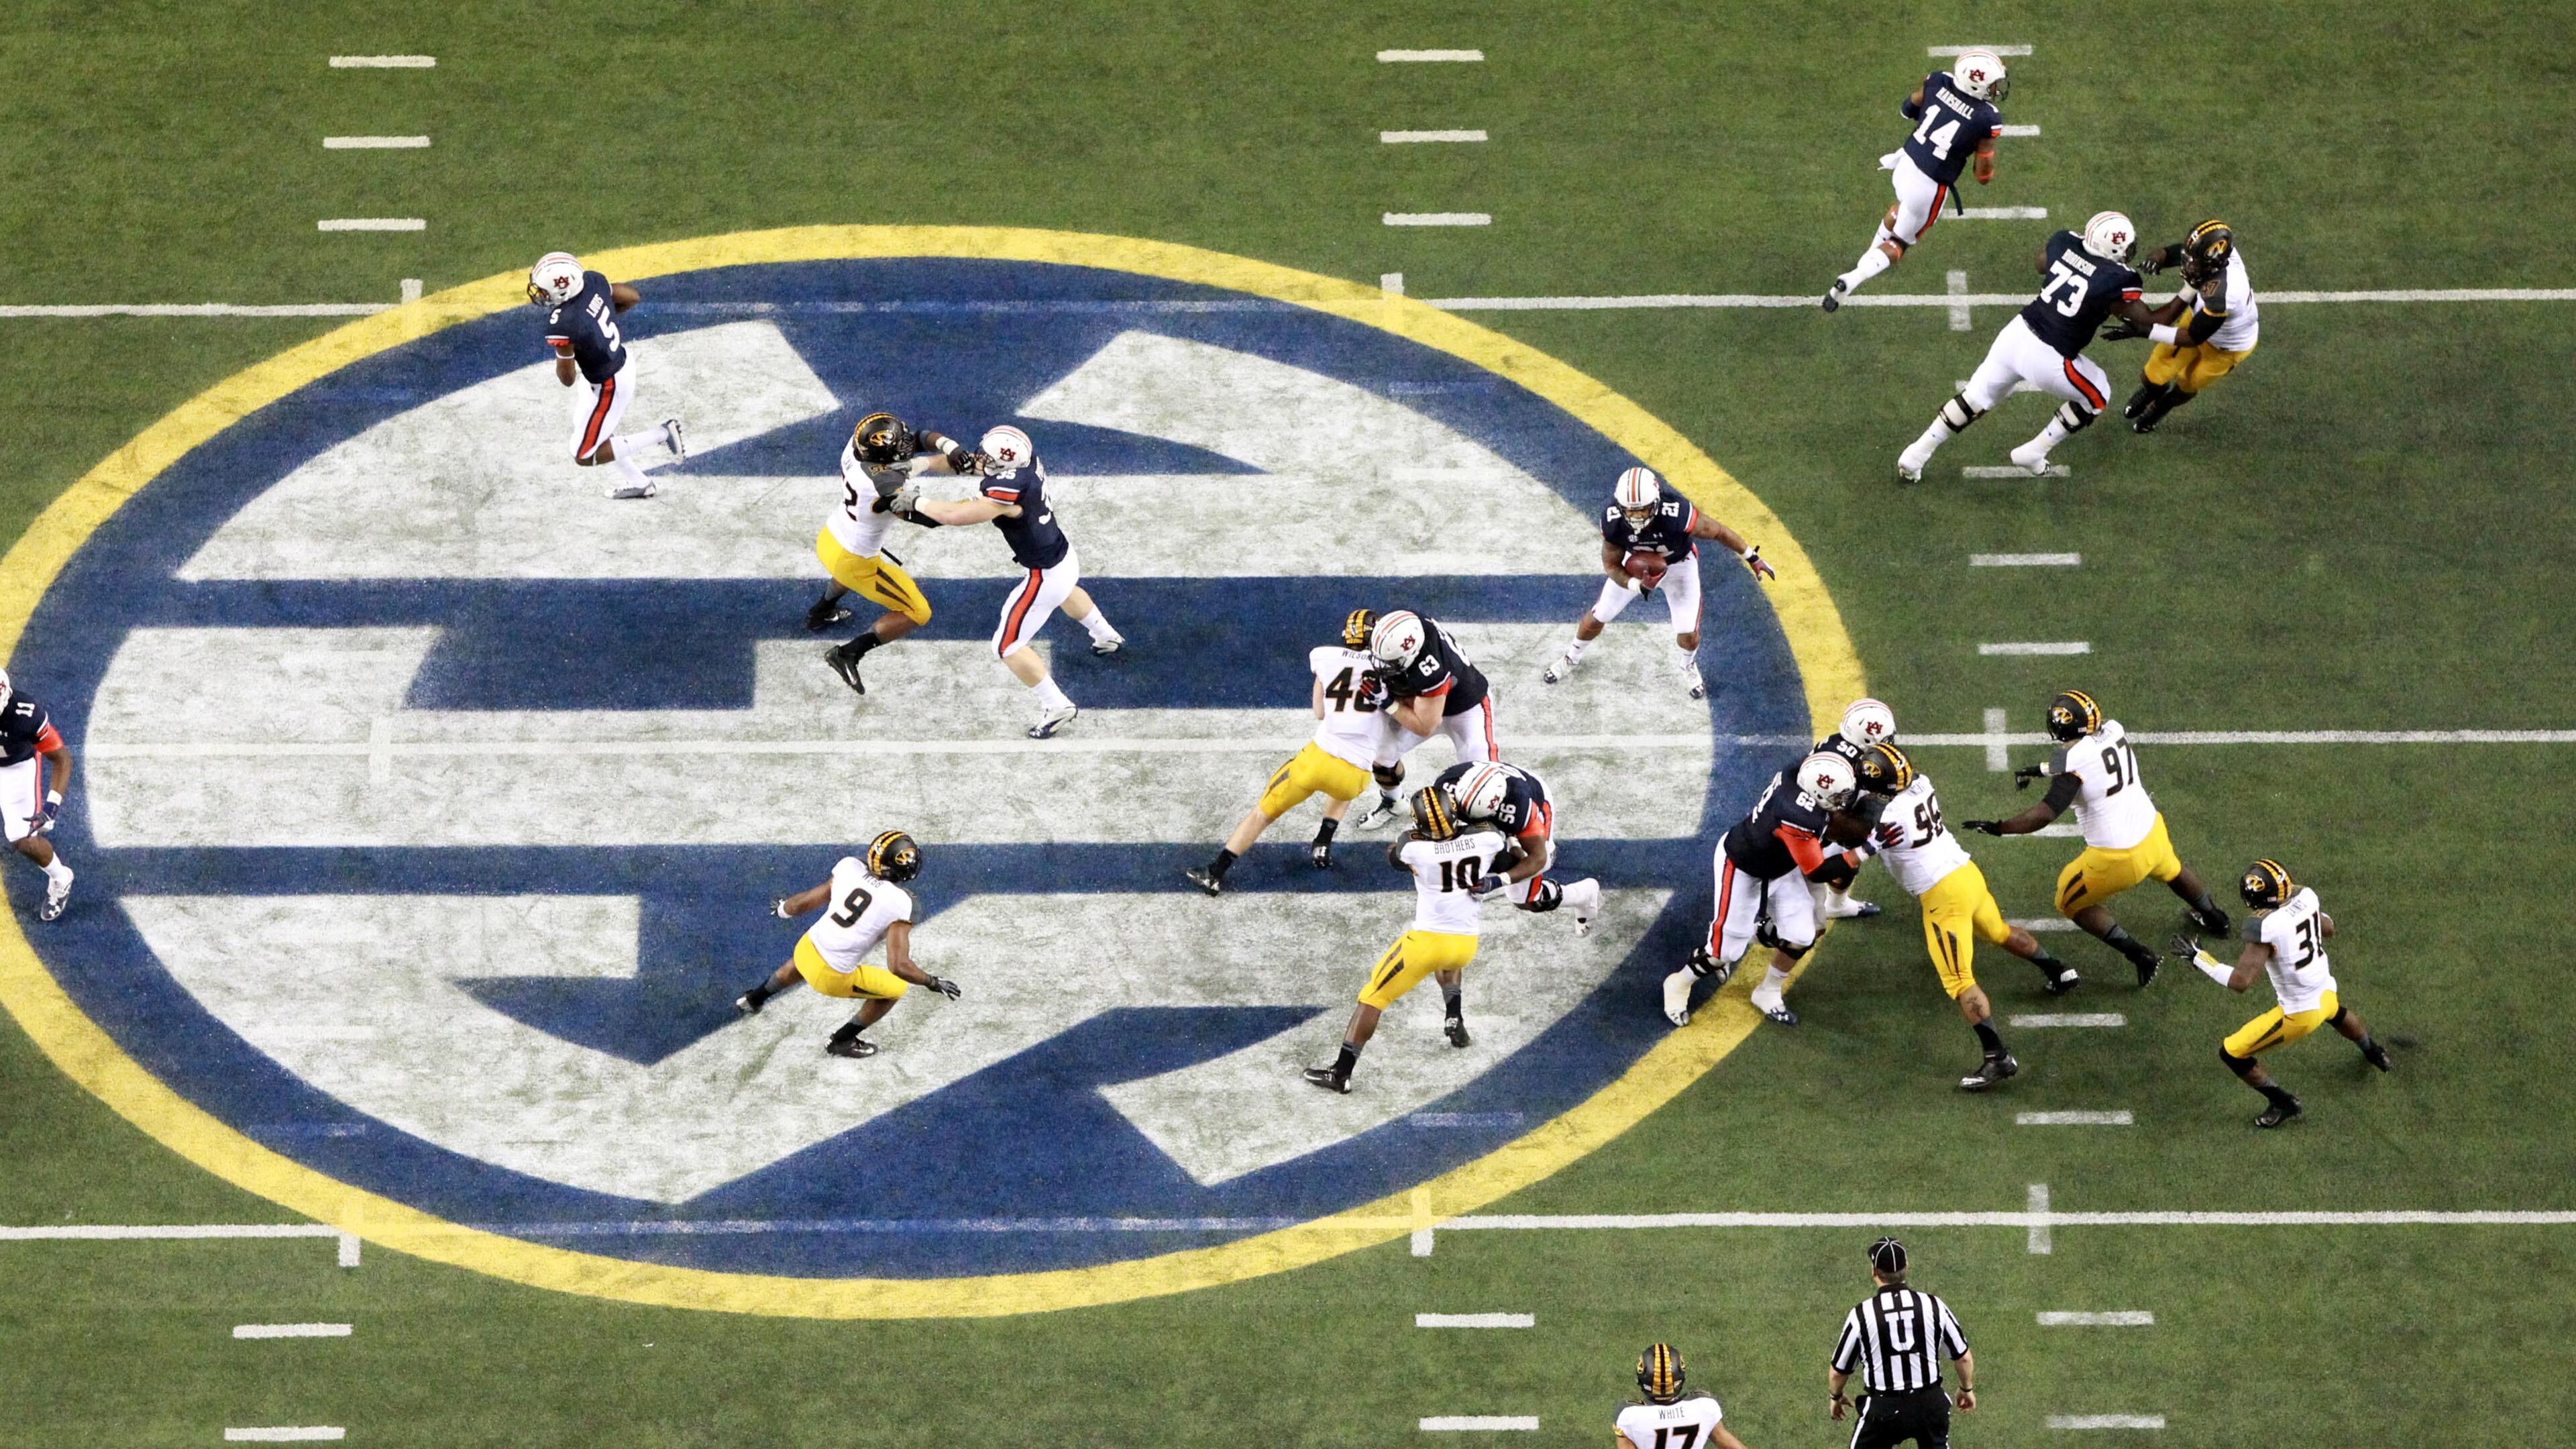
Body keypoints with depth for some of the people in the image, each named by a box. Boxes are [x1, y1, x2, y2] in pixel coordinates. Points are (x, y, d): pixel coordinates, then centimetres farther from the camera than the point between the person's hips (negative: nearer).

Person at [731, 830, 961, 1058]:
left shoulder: (851, 870, -5)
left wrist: (782, 909, 30)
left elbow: (801, 904, 7)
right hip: (832, 979, -6)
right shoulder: (899, 903, -19)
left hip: (806, 948, 6)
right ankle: (841, 1041, 27)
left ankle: (753, 999, 63)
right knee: (895, 989, 16)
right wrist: (933, 982, -7)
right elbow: (899, 967, -23)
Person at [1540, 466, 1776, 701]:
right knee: (1597, 617, 10)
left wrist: (1752, 558, -13)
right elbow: (1611, 566, -18)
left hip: (1679, 565, -2)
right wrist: (1636, 585, -38)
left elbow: (1719, 532, -25)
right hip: (1637, 566, 2)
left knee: (1688, 634, -3)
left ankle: (1686, 667, 35)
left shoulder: (1677, 515, -43)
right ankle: (1572, 658, 43)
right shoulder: (1613, 522, -34)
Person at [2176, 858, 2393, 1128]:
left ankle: (2283, 1104, 24)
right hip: (2326, 993, 7)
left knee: (2232, 1053, 9)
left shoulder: (2265, 928, -33)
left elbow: (2239, 981, -35)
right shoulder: (2306, 896, -12)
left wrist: (2198, 957, -25)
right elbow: (2328, 929, 8)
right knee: (2337, 1013, 45)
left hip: (2298, 1012, -7)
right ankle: (2374, 1053, 71)